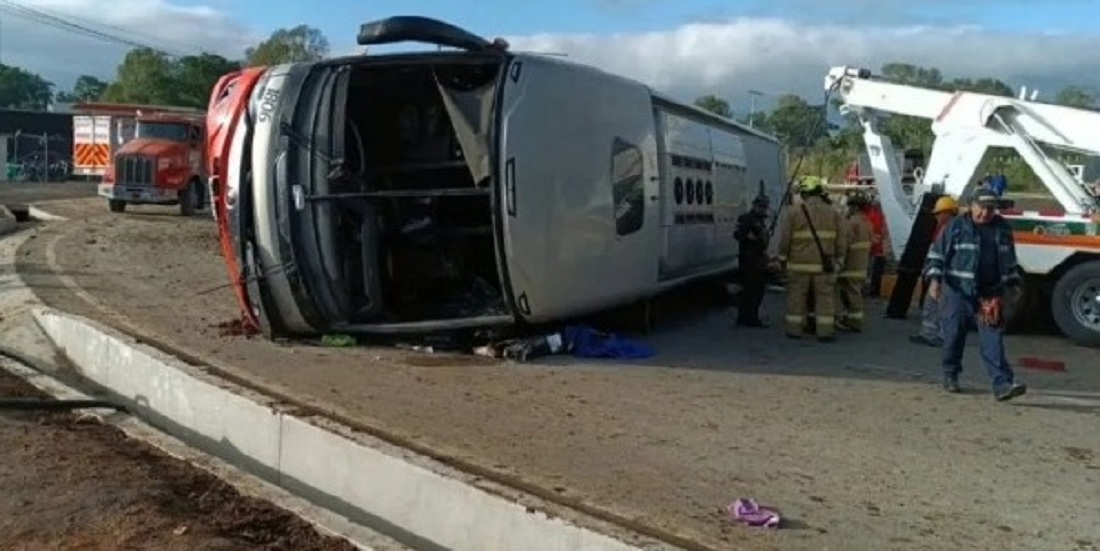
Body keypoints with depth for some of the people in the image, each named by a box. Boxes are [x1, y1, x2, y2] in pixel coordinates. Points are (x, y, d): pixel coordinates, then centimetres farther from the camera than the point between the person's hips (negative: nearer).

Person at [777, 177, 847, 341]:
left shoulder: (795, 212, -3)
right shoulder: (833, 213, 4)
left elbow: (786, 239, -2)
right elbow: (842, 240, 5)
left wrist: (782, 257, 10)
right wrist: (839, 260, 14)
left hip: (800, 264, -1)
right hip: (824, 265, 1)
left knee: (797, 297, 9)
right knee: (824, 298, 6)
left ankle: (794, 328, 14)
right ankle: (825, 330, 6)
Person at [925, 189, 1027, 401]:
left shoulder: (1003, 229, 11)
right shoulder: (956, 226, -2)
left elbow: (1009, 260, 23)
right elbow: (937, 254, 0)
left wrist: (1013, 283, 21)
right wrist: (935, 279, -9)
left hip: (991, 294, 3)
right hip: (959, 291, -2)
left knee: (993, 339, -4)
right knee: (954, 335, 5)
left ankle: (1002, 384, -10)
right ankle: (950, 376, 24)